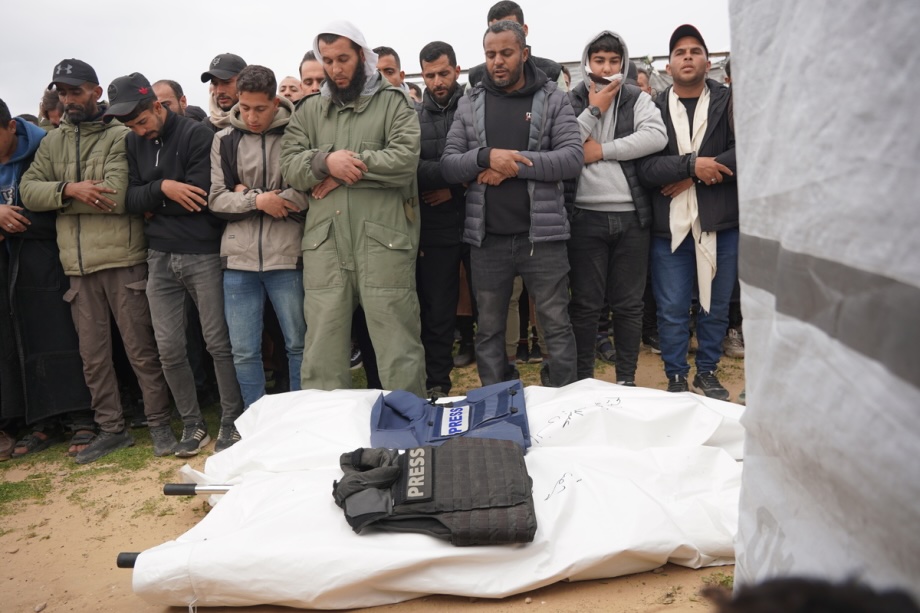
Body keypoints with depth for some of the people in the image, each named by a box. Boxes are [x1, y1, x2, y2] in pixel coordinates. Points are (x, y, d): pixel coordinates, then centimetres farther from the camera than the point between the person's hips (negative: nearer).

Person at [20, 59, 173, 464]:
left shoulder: (119, 136, -3)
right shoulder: (51, 143, 15)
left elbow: (115, 196, -15)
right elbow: (28, 190, 5)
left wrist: (61, 196, -5)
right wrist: (69, 190, -12)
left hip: (123, 259, -6)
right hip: (78, 265, 6)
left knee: (141, 349, 1)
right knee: (93, 354, 12)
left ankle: (160, 423, 14)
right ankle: (111, 429, 24)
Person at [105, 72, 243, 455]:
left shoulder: (196, 134, -6)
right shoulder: (133, 143, 12)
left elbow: (199, 194, -16)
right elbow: (130, 199, 4)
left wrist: (154, 206, -3)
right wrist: (162, 187, -14)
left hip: (203, 253, -5)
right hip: (160, 257, 5)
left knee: (218, 343, 1)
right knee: (169, 349, 6)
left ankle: (231, 422, 16)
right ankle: (192, 424, 21)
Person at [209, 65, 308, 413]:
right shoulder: (224, 140, 8)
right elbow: (216, 199, 4)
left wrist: (247, 196, -6)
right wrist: (258, 200, -13)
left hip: (286, 257, -2)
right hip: (238, 259, 3)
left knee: (299, 345, 8)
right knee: (244, 352, 8)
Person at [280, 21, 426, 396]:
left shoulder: (393, 102, 6)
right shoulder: (309, 110, 18)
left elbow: (405, 158, -10)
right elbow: (289, 167, 7)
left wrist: (344, 170, -8)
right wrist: (326, 161, -12)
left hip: (383, 240, -3)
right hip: (324, 242, 4)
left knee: (398, 346, 1)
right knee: (322, 349, 8)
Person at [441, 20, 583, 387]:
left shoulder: (553, 99, 3)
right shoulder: (470, 103, 9)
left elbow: (573, 158, -9)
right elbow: (447, 165, 2)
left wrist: (513, 166, -16)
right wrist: (487, 156, -17)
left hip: (541, 234, -2)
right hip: (487, 238, 3)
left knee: (556, 326, 6)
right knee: (489, 329, 12)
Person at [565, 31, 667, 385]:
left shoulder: (638, 99, 8)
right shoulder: (571, 102, 7)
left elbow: (656, 137, -11)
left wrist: (602, 150, -12)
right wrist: (594, 109, -5)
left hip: (631, 216, 1)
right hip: (586, 217, -1)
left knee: (628, 304, 8)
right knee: (585, 304, 5)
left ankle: (627, 380, 20)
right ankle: (583, 379, 18)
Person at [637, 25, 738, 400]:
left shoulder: (729, 101, 5)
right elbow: (644, 166, -9)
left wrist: (692, 178, -15)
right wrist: (692, 164, -20)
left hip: (720, 223, 1)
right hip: (670, 226, 0)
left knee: (716, 307, 12)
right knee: (672, 311, 5)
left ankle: (707, 373, 29)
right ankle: (676, 378, 21)